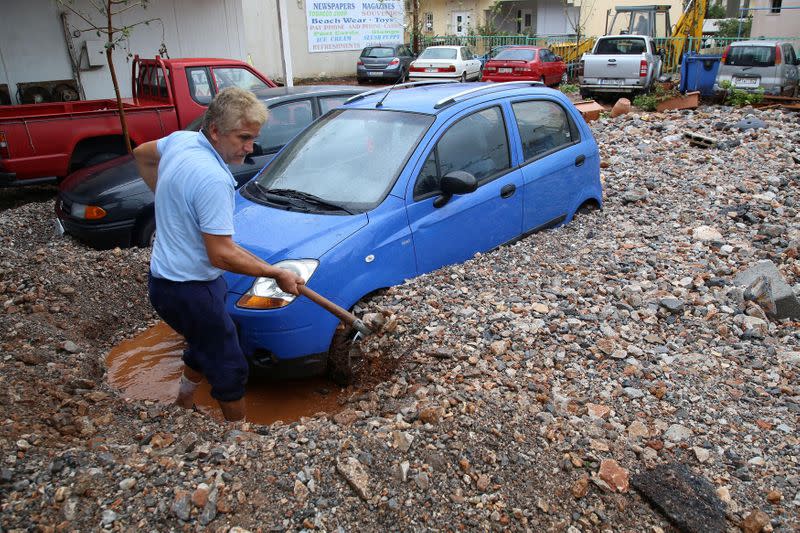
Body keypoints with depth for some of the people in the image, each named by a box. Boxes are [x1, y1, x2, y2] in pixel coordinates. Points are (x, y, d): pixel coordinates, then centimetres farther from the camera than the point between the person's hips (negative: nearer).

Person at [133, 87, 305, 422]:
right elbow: (221, 255, -29)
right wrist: (277, 275, -19)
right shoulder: (213, 179, -30)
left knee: (205, 345, 30)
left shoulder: (180, 140, -1)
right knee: (230, 369, 6)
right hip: (190, 291, -10)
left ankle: (183, 406, 49)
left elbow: (141, 155, 22)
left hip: (166, 277, 10)